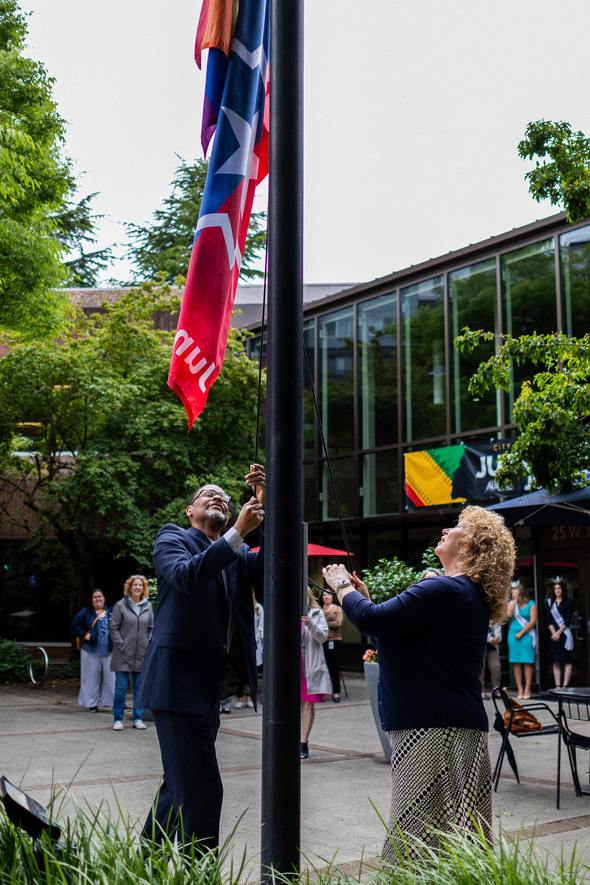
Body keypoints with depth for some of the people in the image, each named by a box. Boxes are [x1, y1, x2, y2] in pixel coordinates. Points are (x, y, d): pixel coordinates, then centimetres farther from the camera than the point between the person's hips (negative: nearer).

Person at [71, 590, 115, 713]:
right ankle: (92, 704, 13)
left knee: (111, 676, 0)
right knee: (92, 677, 4)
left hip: (109, 651, 1)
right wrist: (85, 635, -10)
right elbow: (74, 626, 3)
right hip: (91, 651, -1)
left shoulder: (111, 612, 9)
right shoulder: (85, 613, 3)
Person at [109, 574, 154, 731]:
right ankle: (118, 719, 9)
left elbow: (151, 627, 15)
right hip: (123, 654, -3)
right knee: (121, 688, -1)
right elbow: (113, 628, -2)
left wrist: (148, 644, 4)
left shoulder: (148, 606, 9)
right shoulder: (121, 605, -2)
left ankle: (137, 718, 17)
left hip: (141, 654, 3)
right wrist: (121, 645, -10)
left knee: (139, 688, 8)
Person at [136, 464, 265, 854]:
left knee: (181, 785, 19)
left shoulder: (237, 554, 16)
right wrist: (239, 532, -25)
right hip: (178, 681, -8)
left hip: (210, 686, 8)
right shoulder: (172, 537, 0)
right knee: (201, 789, -11)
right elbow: (186, 575, -21)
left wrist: (265, 506, -16)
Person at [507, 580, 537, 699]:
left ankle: (527, 689, -1)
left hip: (527, 635, -3)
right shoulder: (511, 603, 11)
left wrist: (521, 633, -9)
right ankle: (519, 689, 4)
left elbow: (533, 621, -6)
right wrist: (515, 600, -6)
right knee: (516, 663, 0)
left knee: (527, 662, -5)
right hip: (513, 635, 3)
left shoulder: (531, 604, 1)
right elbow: (509, 614, -8)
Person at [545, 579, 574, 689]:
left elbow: (568, 620, -4)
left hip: (565, 633, -3)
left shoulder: (568, 602, 3)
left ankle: (565, 686, -5)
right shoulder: (549, 602, 11)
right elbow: (548, 620, 5)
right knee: (556, 662, 2)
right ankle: (557, 686, 4)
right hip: (554, 634, 3)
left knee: (567, 661, -5)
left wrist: (559, 632, -11)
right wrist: (554, 633, -7)